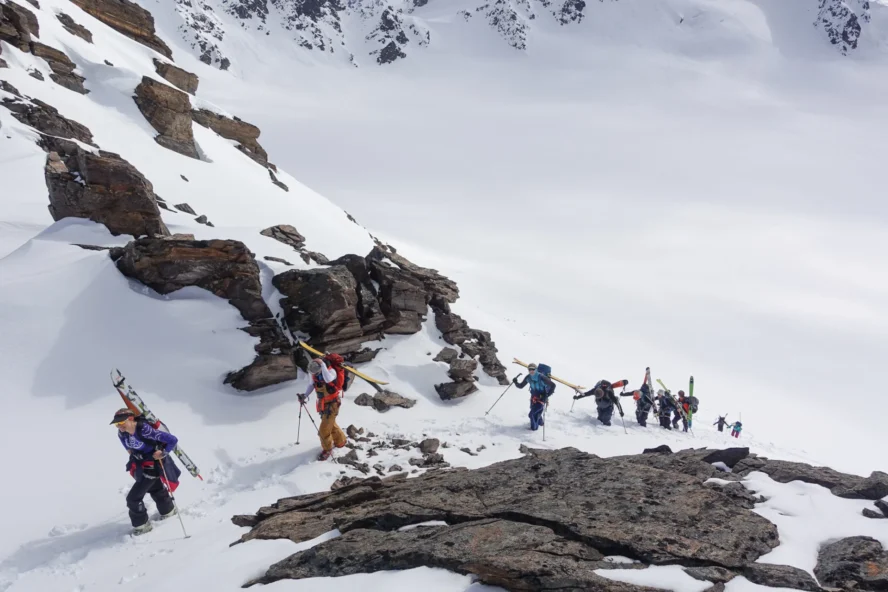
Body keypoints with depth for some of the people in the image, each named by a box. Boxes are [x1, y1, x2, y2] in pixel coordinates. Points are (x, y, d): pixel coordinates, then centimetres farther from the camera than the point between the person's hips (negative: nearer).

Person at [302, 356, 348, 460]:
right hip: (322, 403, 7)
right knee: (331, 424, 26)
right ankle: (341, 441, 50)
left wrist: (322, 364, -48)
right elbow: (312, 384, 7)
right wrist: (305, 396, -6)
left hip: (332, 404, -7)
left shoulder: (331, 371, -30)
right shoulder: (313, 373, -12)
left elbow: (328, 379, -54)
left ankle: (327, 450, 17)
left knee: (324, 430, -5)